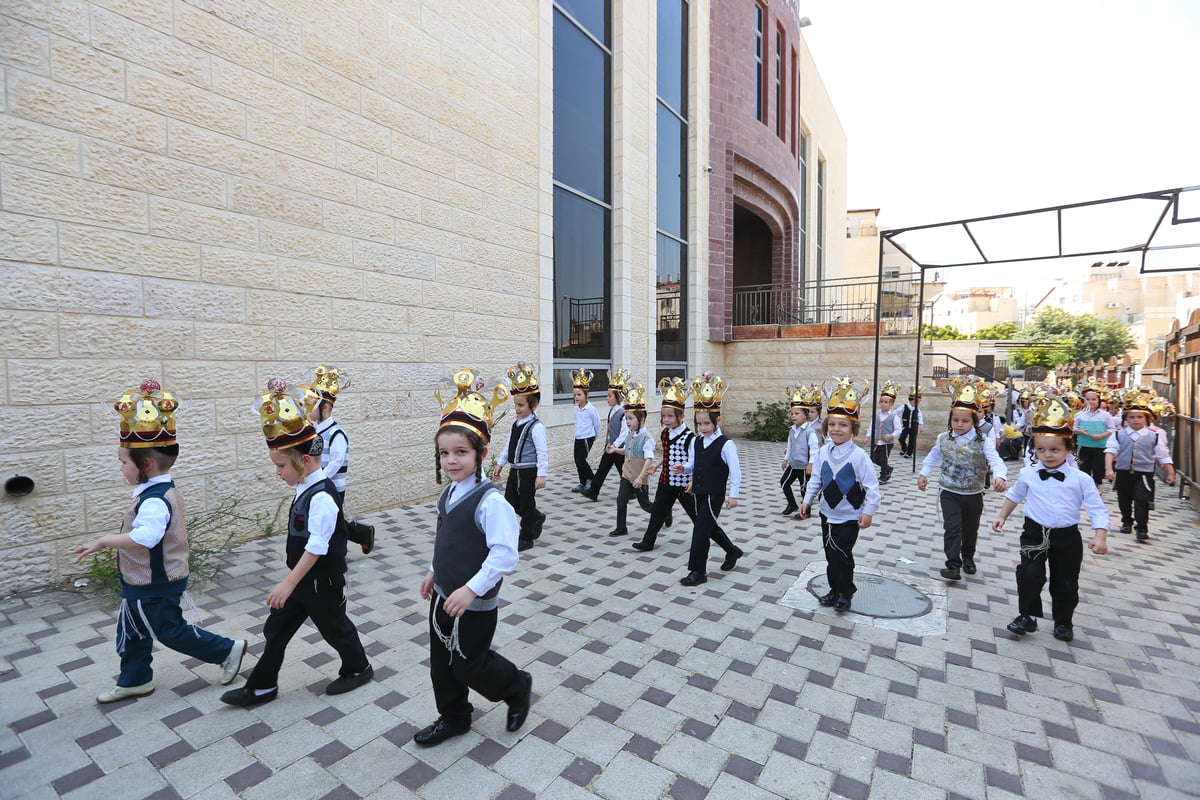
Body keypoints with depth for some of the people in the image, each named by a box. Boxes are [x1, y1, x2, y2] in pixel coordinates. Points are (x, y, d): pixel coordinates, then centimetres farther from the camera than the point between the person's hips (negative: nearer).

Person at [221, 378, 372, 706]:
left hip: (322, 581, -8)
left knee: (334, 627, 12)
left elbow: (317, 547, -29)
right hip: (301, 577, 9)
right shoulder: (305, 489, 2)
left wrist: (289, 583, -25)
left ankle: (357, 668, 34)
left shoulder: (321, 496, -28)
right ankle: (262, 686, 33)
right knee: (276, 628, 16)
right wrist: (291, 579, 20)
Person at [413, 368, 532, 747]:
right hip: (444, 595, 8)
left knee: (469, 664, 9)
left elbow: (504, 555, -29)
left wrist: (471, 589, -28)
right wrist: (434, 572, 19)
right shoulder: (448, 494, 1)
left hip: (475, 602, -8)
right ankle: (453, 717, 43)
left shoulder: (490, 501, -27)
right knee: (442, 661, 20)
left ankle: (518, 686, 36)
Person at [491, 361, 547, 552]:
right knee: (510, 502, 15)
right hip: (515, 470, 8)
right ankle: (537, 518, 37)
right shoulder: (517, 424, 8)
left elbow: (542, 452, -22)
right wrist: (499, 464, 17)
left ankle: (526, 537, 21)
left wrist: (541, 474, -25)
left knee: (526, 505, 4)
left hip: (529, 472, -8)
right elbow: (509, 446, 16)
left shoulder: (536, 427, -18)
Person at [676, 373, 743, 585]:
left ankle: (698, 571, 6)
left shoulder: (725, 444, -17)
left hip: (715, 494, -7)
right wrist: (683, 468, -8)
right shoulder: (696, 442, 3)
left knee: (701, 528, -7)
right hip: (699, 492, 7)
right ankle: (732, 551, 46)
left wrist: (733, 495, -14)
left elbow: (735, 471, -14)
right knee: (709, 526, 21)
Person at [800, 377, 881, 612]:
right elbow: (816, 479, 7)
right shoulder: (823, 452, -3)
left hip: (849, 518, -5)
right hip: (827, 514, 5)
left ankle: (845, 593, 22)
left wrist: (869, 512, -15)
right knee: (830, 555, 15)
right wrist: (807, 500, 4)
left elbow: (872, 486, -14)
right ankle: (835, 590, 32)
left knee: (842, 557, 1)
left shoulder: (858, 456, -18)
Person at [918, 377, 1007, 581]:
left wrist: (999, 477, -46)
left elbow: (995, 460, -27)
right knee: (952, 527, -11)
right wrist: (924, 474, 8)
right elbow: (933, 457, 12)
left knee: (970, 529, 18)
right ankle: (953, 564, -8)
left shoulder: (983, 442, -13)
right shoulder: (944, 439, -4)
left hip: (973, 495, 0)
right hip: (950, 493, 0)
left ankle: (968, 557, 42)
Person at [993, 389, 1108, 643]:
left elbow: (1097, 509, -9)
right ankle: (1027, 616, 8)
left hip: (1067, 537, 0)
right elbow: (1014, 496, 15)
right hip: (1035, 533, 0)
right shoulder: (1028, 475, -4)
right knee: (1029, 574, -10)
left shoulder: (1080, 479, -9)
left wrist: (1100, 537, -21)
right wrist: (1002, 517, 16)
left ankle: (1063, 621, 33)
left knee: (1066, 583, 12)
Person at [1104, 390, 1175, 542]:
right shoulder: (1119, 435, -2)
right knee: (1124, 500, 13)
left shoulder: (1154, 436, 0)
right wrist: (1109, 469, -20)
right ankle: (1127, 522, 31)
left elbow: (1164, 456, 4)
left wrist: (1170, 473, 3)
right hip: (1123, 472, 1)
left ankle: (1142, 528, 0)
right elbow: (1110, 451, -10)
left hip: (1144, 473, -1)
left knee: (1142, 500, -6)